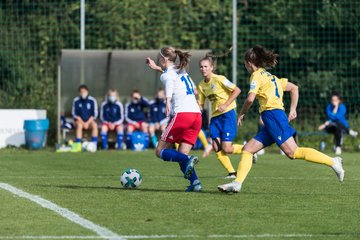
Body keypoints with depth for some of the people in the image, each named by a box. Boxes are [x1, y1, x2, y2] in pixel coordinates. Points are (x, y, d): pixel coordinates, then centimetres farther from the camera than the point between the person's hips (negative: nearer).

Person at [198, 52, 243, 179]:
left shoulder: (219, 79, -12)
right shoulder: (202, 85, 8)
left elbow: (237, 90, -13)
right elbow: (200, 104, 15)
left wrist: (225, 105, -18)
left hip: (227, 114, -7)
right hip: (215, 117, 7)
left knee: (226, 148, -13)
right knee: (216, 148, -5)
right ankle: (232, 172, 5)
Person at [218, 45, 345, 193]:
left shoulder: (257, 75, -1)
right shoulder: (269, 76, 25)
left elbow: (250, 99, -15)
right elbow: (294, 88, 26)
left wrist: (241, 113, 1)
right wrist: (292, 110, 22)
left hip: (272, 114, -10)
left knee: (292, 152, -17)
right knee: (247, 149, 6)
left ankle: (332, 162, -21)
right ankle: (237, 183, -2)